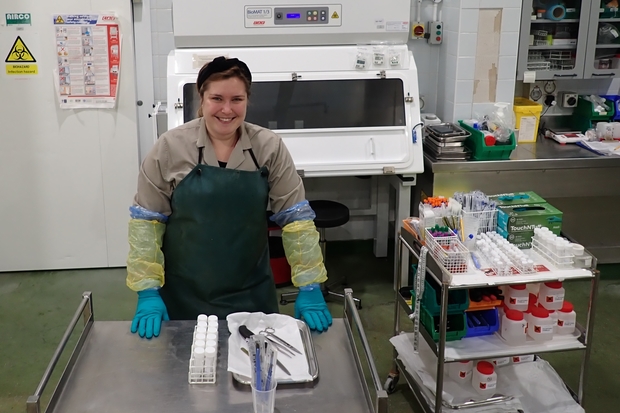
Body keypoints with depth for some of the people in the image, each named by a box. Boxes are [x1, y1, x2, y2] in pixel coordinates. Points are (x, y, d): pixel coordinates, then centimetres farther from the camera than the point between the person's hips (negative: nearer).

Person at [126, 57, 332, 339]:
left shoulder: (269, 147, -7)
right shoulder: (170, 148, -9)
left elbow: (295, 217, -4)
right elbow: (146, 221, -5)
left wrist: (309, 288, -9)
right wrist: (148, 292, -10)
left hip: (251, 294, 1)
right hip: (184, 297, -1)